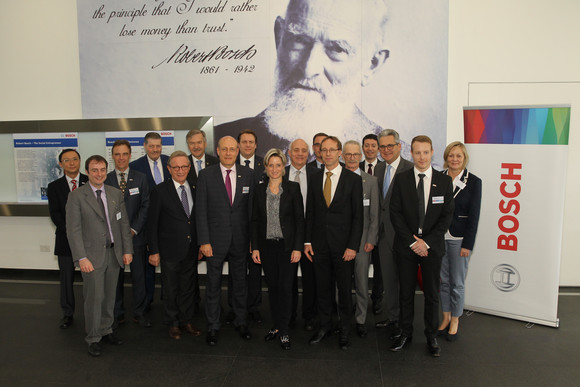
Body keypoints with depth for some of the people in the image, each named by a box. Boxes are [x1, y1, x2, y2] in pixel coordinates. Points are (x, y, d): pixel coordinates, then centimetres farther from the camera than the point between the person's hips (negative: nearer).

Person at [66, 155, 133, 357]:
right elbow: (73, 230, -9)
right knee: (94, 297, 0)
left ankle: (106, 330, 30)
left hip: (114, 253, 4)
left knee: (110, 296, 13)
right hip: (92, 255, -4)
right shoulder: (76, 196, -5)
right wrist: (81, 258, -15)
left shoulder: (116, 194, 8)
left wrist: (127, 250, 5)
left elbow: (124, 223, 10)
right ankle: (93, 338, 16)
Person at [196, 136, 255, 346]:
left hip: (240, 239, 2)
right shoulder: (206, 175, -4)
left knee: (240, 281, 14)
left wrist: (253, 237, 0)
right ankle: (213, 326, 25)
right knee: (213, 283, 9)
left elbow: (251, 207, 3)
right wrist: (204, 241, -10)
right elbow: (201, 210, -5)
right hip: (215, 239, -1)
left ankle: (241, 321, 32)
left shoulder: (247, 174, 2)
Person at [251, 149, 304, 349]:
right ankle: (276, 325, 25)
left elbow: (299, 219, -4)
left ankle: (284, 331, 10)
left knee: (285, 287, -1)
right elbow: (255, 220, 7)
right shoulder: (259, 190, 5)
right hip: (267, 246, 3)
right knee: (272, 287, 11)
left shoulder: (293, 188, -3)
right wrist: (255, 247, 2)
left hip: (287, 245, -3)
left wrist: (297, 248, -9)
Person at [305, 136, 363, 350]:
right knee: (323, 288, 13)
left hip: (343, 245, -3)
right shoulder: (314, 179, 8)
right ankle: (324, 326, 29)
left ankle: (345, 330, 25)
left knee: (344, 289, 8)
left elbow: (358, 216, -5)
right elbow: (309, 213, 10)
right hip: (319, 244, 3)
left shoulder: (353, 179, -3)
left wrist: (353, 246, -11)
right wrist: (307, 241, 3)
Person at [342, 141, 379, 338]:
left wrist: (371, 240, -3)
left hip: (362, 239, 0)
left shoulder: (371, 181, 6)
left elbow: (374, 214, 4)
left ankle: (361, 320, 20)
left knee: (362, 283, 5)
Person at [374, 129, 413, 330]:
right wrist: (377, 227, 9)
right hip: (384, 231, 7)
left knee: (404, 277, 6)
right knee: (387, 277, 16)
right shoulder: (378, 168, 10)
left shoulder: (410, 169, -12)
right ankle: (392, 316, 31)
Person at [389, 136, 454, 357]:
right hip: (406, 246, 0)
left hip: (432, 246, 0)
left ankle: (431, 336, 25)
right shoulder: (401, 180, 0)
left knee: (432, 294, 9)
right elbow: (395, 214, -3)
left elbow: (447, 216, -2)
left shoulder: (444, 181, 1)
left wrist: (426, 242, -11)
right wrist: (412, 241, -11)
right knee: (406, 292, 9)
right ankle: (405, 333, 25)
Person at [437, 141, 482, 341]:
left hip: (459, 238, -3)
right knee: (443, 280, 12)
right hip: (439, 236, 3)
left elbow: (474, 215, -6)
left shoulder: (474, 181, -4)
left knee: (457, 282, 6)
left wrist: (467, 244, -9)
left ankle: (455, 321, 22)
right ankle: (446, 318, 27)